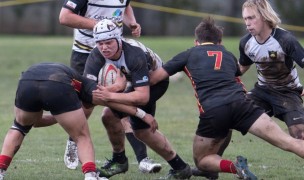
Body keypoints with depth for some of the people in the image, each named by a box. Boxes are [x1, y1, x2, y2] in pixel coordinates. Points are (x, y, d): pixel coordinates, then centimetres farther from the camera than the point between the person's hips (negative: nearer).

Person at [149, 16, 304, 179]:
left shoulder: (188, 55, 24)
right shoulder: (229, 55, 31)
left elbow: (153, 78, 26)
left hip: (211, 112, -2)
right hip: (239, 103, 2)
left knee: (201, 160, 19)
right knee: (289, 142, -4)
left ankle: (234, 167, -9)